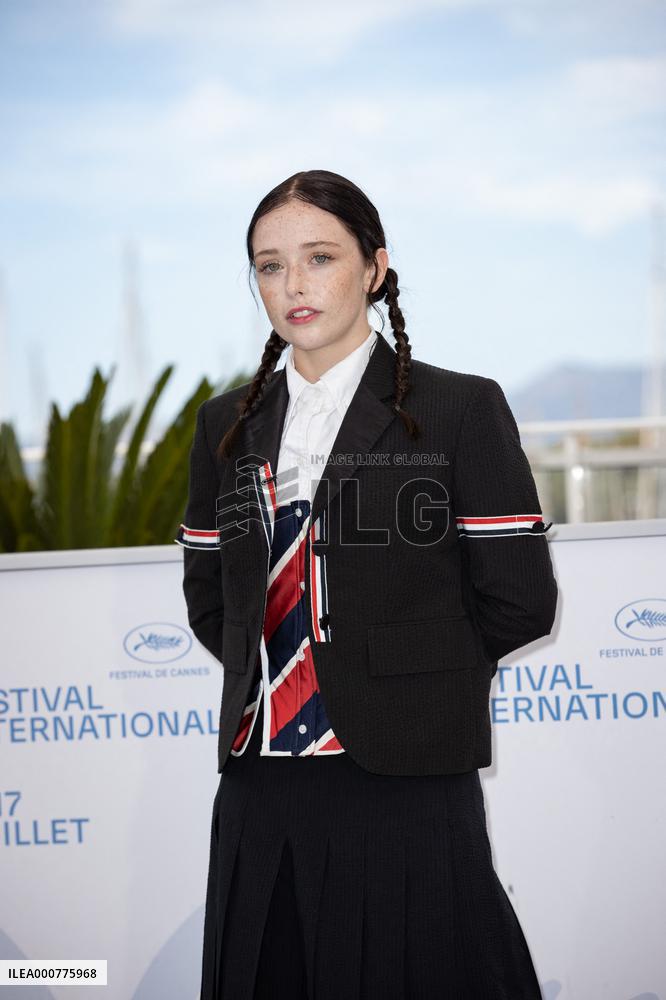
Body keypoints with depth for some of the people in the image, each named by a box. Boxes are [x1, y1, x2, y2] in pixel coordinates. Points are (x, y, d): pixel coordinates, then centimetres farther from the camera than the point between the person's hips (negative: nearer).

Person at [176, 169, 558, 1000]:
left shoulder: (459, 411, -2)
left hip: (403, 785, -4)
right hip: (260, 784, 5)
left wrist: (409, 667, 6)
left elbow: (518, 600, -3)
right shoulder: (228, 424, 13)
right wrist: (275, 670, 7)